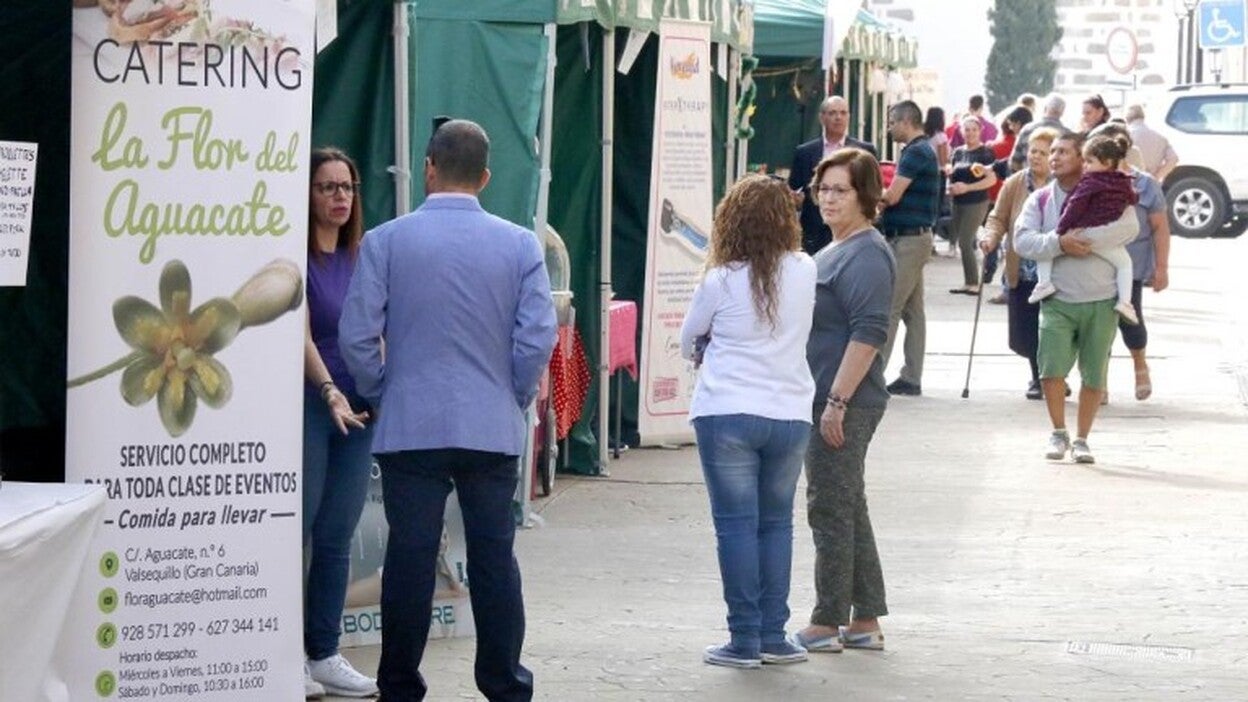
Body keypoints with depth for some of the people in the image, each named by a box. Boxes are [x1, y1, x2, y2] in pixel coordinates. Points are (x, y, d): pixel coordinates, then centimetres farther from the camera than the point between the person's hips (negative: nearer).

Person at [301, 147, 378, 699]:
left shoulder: (361, 259, 12)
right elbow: (301, 335, -15)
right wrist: (331, 393, -26)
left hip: (356, 409, 6)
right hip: (308, 404, -6)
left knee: (337, 536, 9)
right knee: (297, 529, -3)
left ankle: (324, 655, 14)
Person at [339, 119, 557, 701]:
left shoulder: (386, 242, -3)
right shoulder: (520, 245, 0)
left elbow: (357, 336, -6)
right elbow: (538, 338, -4)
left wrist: (380, 394, 10)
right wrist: (514, 400, 11)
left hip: (409, 429, -1)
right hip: (493, 430, 1)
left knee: (410, 560, 3)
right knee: (495, 559, 7)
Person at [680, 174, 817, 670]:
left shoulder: (720, 282, -9)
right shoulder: (804, 272, 0)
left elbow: (687, 343, 6)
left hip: (727, 415, -3)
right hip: (789, 415, 3)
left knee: (736, 524, 1)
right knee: (776, 523, 12)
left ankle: (745, 639, 2)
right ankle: (773, 636, 13)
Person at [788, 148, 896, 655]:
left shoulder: (867, 256, -16)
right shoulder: (838, 251, 16)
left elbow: (868, 334, -23)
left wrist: (837, 401, -25)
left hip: (845, 405, -11)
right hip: (826, 400, 11)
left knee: (831, 509, -4)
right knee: (847, 508, 14)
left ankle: (827, 625, 3)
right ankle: (865, 622, 20)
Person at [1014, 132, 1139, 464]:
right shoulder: (1040, 199, 10)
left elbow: (1129, 226, -15)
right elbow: (1022, 240, -3)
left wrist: (1082, 238, -21)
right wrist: (1059, 243, -19)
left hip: (1101, 301, -1)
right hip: (1058, 300, 1)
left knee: (1094, 375, 4)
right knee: (1051, 369, -12)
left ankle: (1081, 440, 20)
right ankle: (1059, 434, 9)